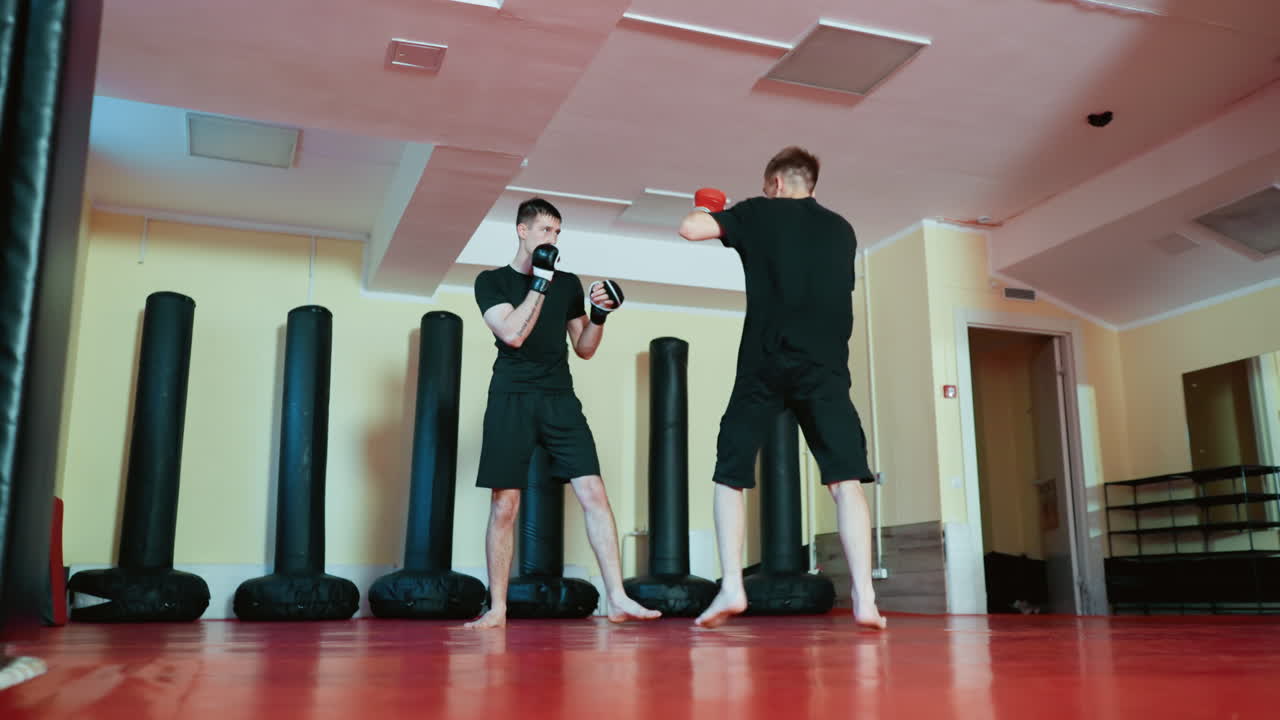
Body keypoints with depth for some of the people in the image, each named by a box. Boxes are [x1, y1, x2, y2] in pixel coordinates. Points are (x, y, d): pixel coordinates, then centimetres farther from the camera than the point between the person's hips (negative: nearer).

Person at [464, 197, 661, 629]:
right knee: (504, 506, -2)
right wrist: (539, 283, -12)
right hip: (511, 400, -2)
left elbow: (584, 349, 17)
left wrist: (598, 316, -1)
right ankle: (497, 610, 9)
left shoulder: (568, 283, 13)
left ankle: (618, 600, -7)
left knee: (594, 493, -9)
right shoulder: (492, 281, 4)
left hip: (560, 399, 3)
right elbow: (513, 334, -13)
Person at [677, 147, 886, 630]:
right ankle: (864, 598, -11)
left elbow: (689, 229, 0)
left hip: (765, 363, -2)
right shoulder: (841, 230, 19)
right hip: (826, 365, 2)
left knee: (730, 474, 9)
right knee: (846, 479, 0)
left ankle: (731, 588, -2)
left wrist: (708, 208, 24)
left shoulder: (759, 214, 8)